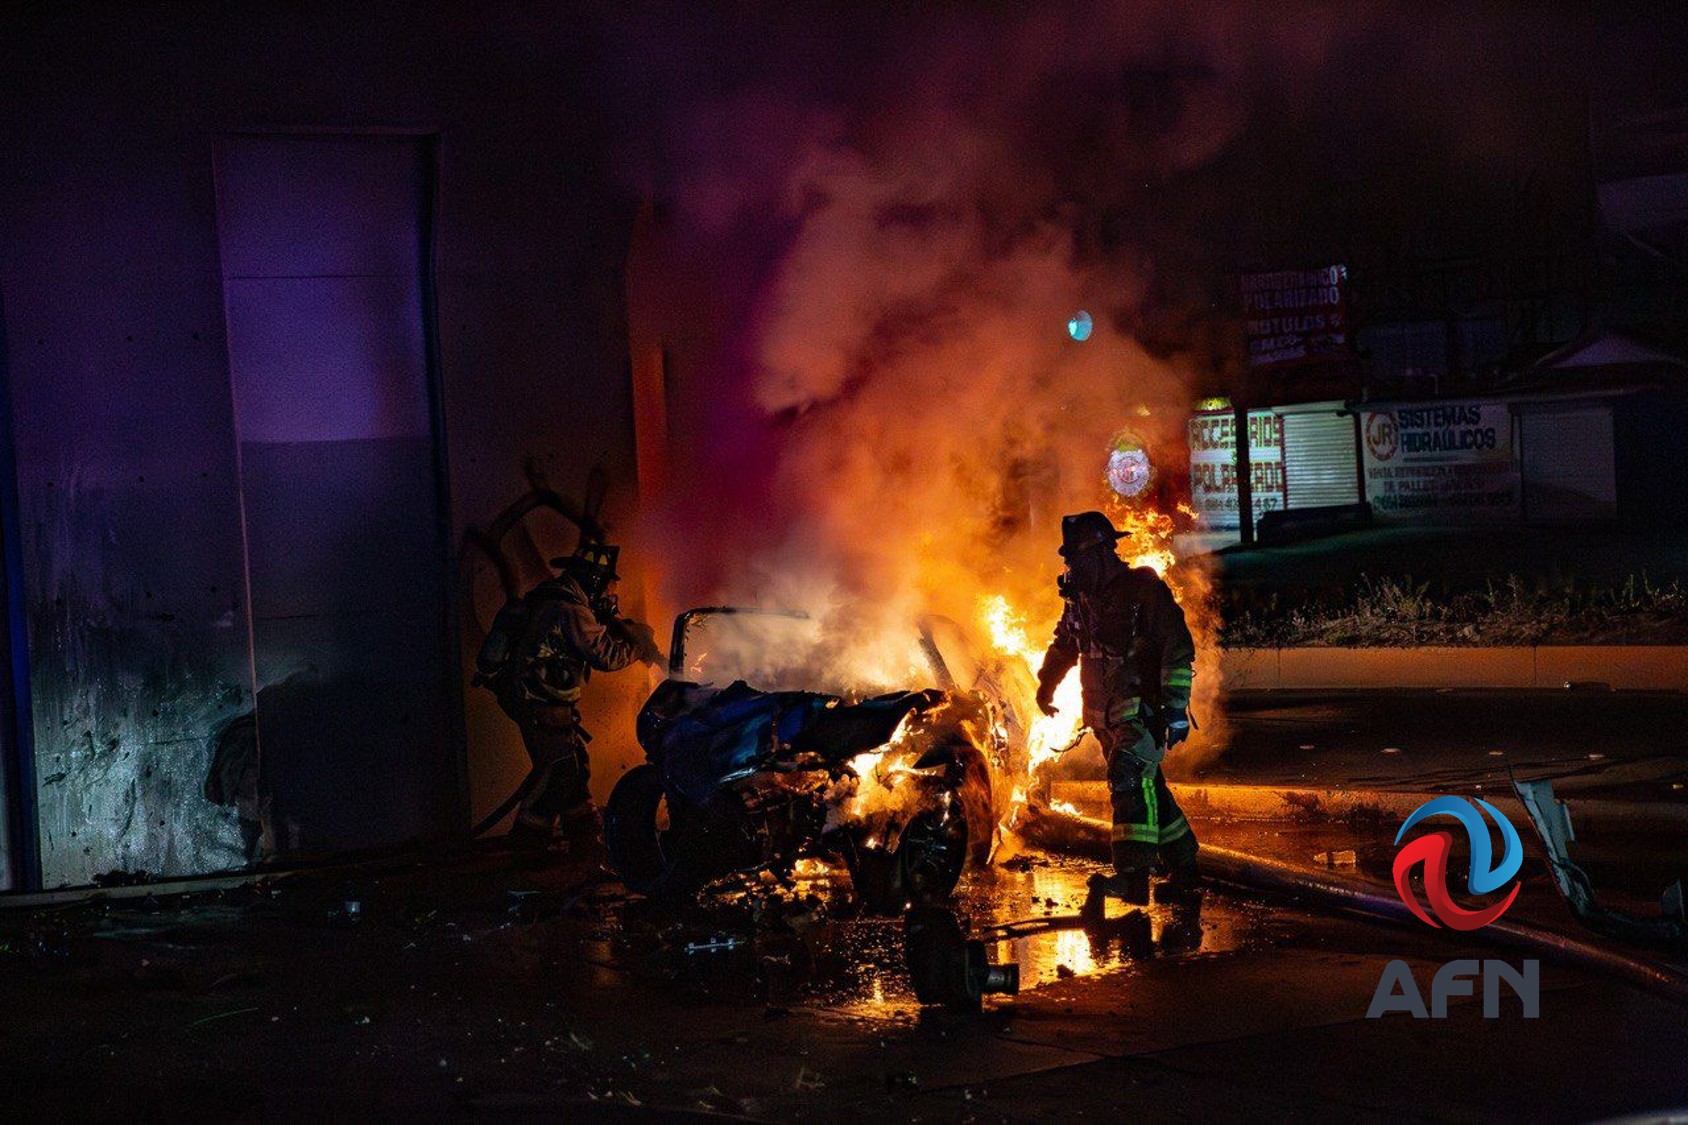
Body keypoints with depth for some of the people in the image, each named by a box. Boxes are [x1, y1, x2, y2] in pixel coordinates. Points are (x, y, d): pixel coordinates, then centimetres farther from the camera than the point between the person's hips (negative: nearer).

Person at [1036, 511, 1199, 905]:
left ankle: (1133, 876, -32)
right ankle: (1182, 867, 21)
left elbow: (1179, 649, -13)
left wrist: (1175, 705, -20)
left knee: (1129, 777, -24)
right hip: (1105, 715, 8)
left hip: (1143, 709, -8)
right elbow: (1064, 644, 31)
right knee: (1146, 788, 11)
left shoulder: (1144, 591, -11)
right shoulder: (1079, 598, 11)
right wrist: (1046, 685, 40)